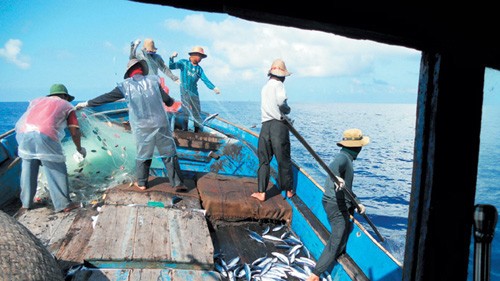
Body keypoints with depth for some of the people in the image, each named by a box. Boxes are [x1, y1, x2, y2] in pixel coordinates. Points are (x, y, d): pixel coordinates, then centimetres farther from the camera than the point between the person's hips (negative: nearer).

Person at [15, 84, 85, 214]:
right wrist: (79, 148, 29)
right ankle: (63, 204, 19)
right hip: (45, 135, -4)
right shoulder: (67, 106, 22)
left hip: (23, 133, 4)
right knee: (57, 170, 11)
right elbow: (75, 132, 13)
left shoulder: (37, 100, 33)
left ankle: (26, 203, 32)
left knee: (28, 169, 21)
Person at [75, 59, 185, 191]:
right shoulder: (153, 80, 2)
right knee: (169, 153, 5)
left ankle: (141, 183, 25)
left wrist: (87, 103, 14)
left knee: (142, 155, 17)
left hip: (141, 127, 1)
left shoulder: (125, 85, 2)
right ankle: (177, 183, 7)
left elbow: (106, 97, 4)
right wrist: (172, 101, 32)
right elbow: (167, 99, 9)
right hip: (160, 123, 0)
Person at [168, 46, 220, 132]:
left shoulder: (199, 69, 11)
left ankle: (198, 131, 13)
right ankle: (184, 130, -3)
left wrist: (214, 88, -13)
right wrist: (172, 58, -23)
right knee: (186, 111, -9)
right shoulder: (184, 63, 2)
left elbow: (205, 80, 2)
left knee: (197, 112, 5)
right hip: (185, 92, -4)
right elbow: (171, 66, -4)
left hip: (194, 92, 4)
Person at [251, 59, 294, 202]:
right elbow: (281, 102, -20)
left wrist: (283, 109, 4)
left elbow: (267, 105, 10)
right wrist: (287, 109, -1)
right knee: (284, 159, 7)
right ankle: (289, 190, 20)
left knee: (264, 160, 8)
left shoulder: (265, 87, 17)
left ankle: (261, 192, 4)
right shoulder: (278, 84, -3)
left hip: (265, 126, 5)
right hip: (279, 125, -5)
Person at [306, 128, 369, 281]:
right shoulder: (343, 157, -15)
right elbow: (333, 167, -41)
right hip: (337, 205, -10)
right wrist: (336, 178, -62)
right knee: (337, 241, -8)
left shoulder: (346, 158, 16)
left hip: (341, 204, 10)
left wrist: (357, 203, 12)